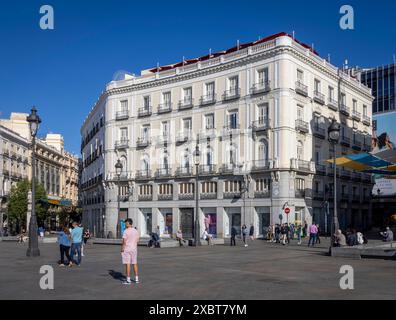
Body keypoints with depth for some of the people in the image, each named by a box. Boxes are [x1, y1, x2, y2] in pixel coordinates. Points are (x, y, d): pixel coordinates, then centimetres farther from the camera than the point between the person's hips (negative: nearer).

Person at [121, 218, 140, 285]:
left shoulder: (126, 231, -12)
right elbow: (137, 241, 9)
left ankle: (128, 280, -1)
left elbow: (124, 242, -14)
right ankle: (136, 279, 15)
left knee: (127, 264, -2)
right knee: (135, 264, 11)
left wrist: (122, 250, -7)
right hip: (134, 249, 6)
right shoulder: (136, 231, 6)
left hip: (127, 249, -6)